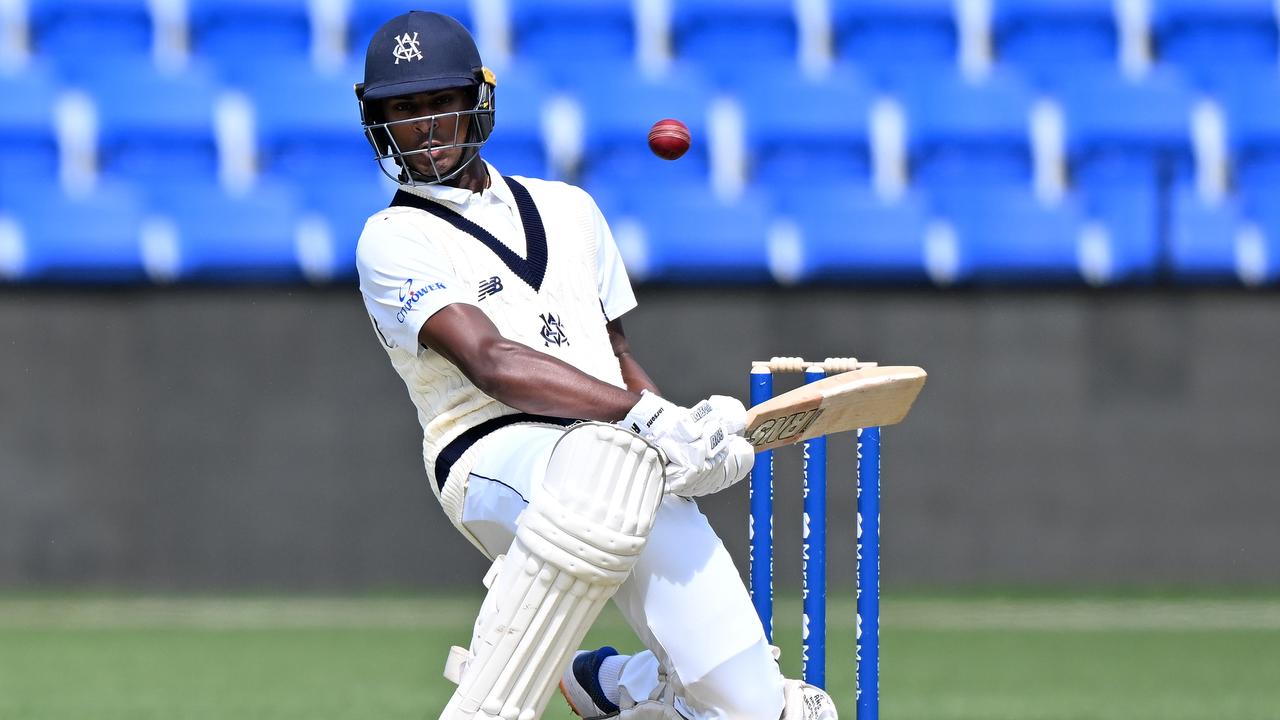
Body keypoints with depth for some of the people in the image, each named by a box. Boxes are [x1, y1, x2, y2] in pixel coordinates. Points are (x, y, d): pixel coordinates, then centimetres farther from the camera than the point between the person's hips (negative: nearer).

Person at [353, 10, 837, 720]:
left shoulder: (568, 208, 24)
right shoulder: (393, 242, 2)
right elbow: (492, 363, -14)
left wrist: (693, 430, 6)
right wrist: (650, 418, -27)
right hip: (495, 456, -6)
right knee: (609, 456, -43)